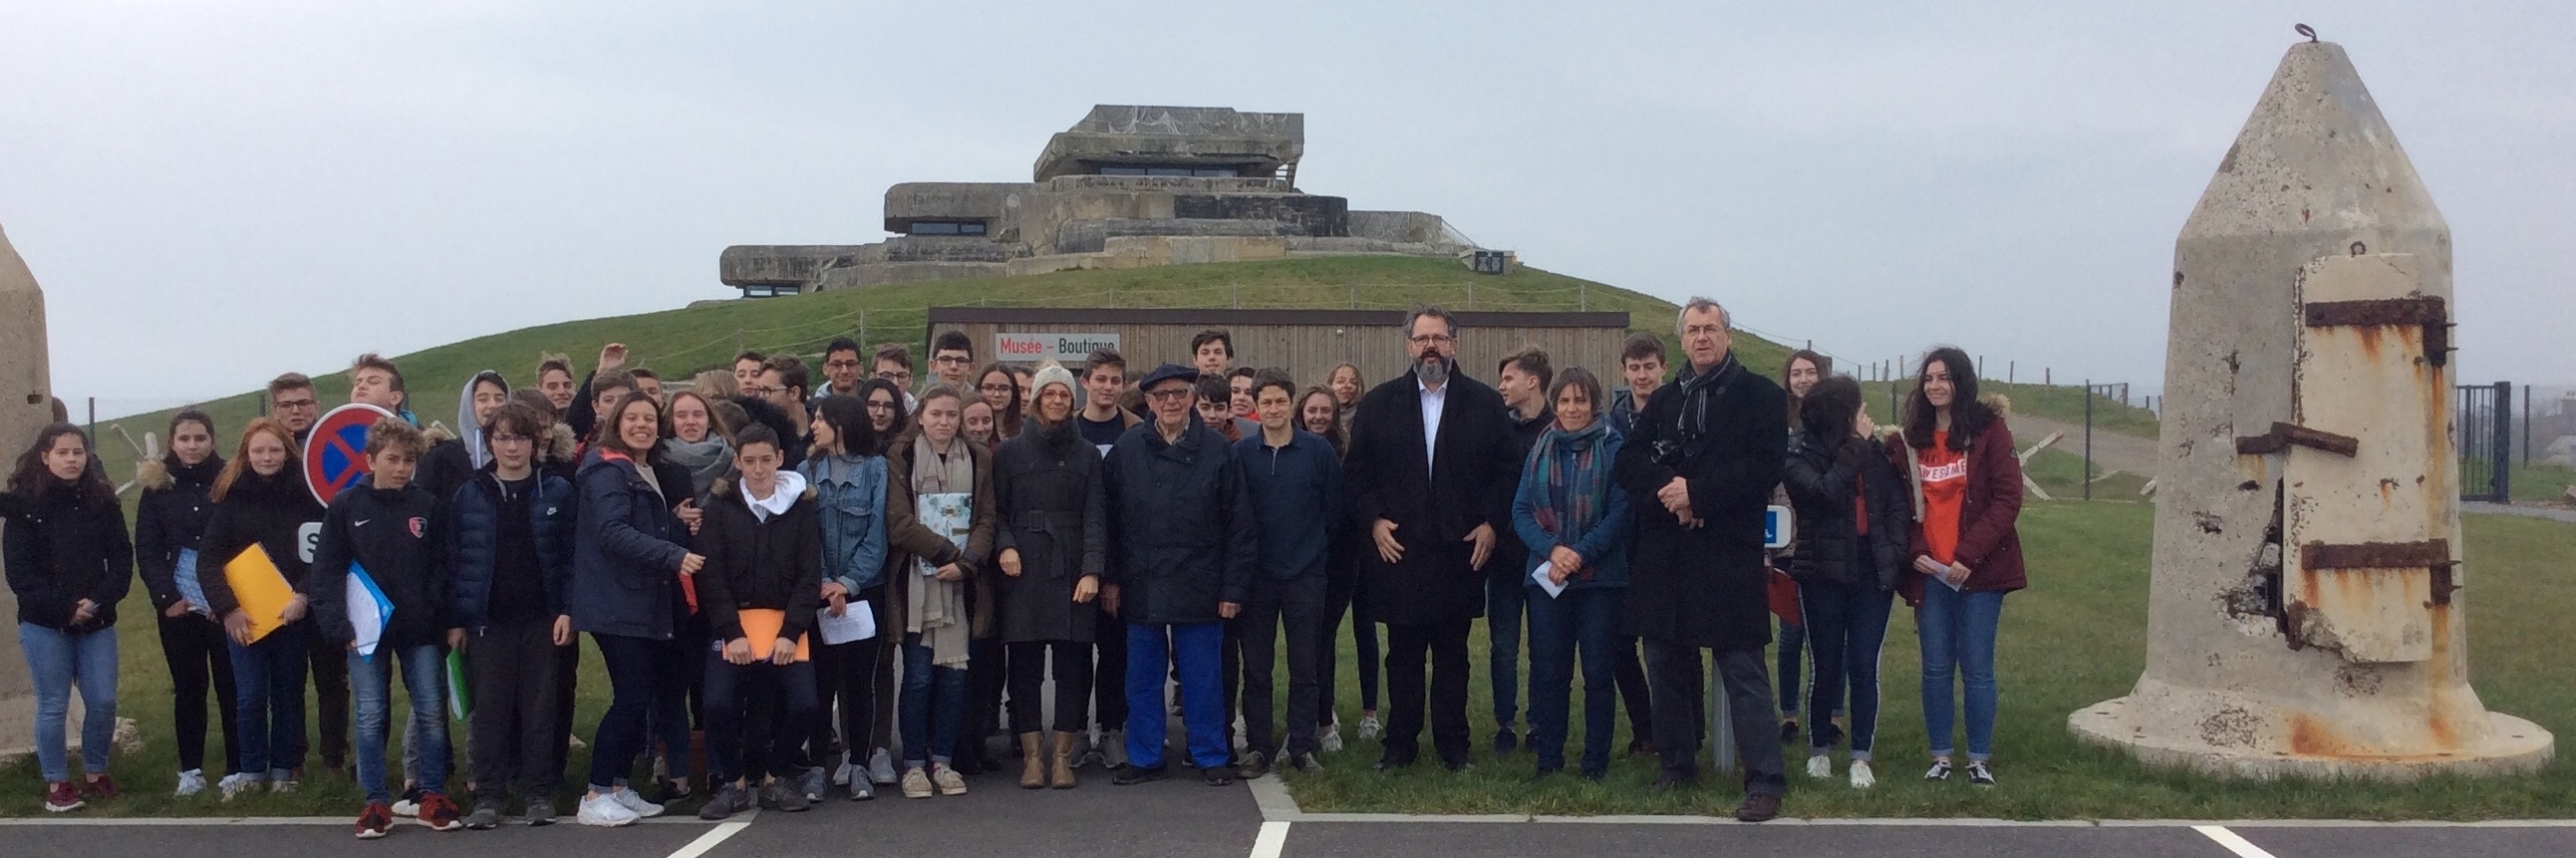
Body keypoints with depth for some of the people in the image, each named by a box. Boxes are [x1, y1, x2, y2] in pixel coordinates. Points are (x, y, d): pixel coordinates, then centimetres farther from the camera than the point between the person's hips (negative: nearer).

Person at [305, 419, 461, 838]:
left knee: (432, 712, 4)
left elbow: (443, 568, 4)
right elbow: (326, 571, -3)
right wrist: (339, 627, -10)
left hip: (421, 629, 1)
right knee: (371, 717, 4)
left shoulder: (427, 506, 2)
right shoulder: (345, 506, -2)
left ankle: (433, 796, 15)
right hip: (366, 631, -1)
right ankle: (377, 802, 13)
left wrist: (454, 620, -1)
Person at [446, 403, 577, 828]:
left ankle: (539, 794, 12)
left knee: (539, 708, 4)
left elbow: (570, 555, 3)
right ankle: (488, 797, 10)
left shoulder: (557, 492, 3)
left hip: (542, 618, 0)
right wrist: (455, 620, -1)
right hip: (487, 621, 0)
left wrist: (567, 610, -5)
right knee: (489, 709, 3)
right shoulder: (468, 495, 4)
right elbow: (454, 561, 4)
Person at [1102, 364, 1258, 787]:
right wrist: (1110, 578, 0)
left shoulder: (1217, 450, -1)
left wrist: (1233, 588, -5)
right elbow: (1110, 518, 5)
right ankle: (1145, 757, 21)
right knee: (1142, 678, 10)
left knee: (1202, 678, 5)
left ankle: (1210, 756, 18)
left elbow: (1239, 525, -1)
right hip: (1141, 586, 2)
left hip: (1198, 587, -2)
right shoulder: (1126, 450, 3)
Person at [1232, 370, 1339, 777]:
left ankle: (1300, 746, 14)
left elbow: (1334, 508, 6)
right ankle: (1258, 746, 15)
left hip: (1306, 574, -1)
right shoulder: (1241, 452, 1)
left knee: (1306, 667, 4)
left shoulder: (1319, 450, -1)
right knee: (1256, 667, 6)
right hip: (1256, 573, 1)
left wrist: (1318, 551, 6)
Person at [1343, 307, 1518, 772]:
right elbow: (1357, 470, 7)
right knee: (1403, 654, 7)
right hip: (1398, 550, 0)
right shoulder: (1379, 403, 7)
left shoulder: (1485, 403, 6)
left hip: (1461, 550, 0)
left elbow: (1507, 471, 5)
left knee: (1452, 655, 7)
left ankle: (1452, 745, 16)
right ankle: (1400, 743, 16)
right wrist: (1373, 519, -5)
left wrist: (1492, 523, -5)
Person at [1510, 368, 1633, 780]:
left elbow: (1621, 511, -8)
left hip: (1601, 576, -3)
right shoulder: (1540, 451, 9)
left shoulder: (1612, 448, -2)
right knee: (1548, 670, 4)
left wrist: (1581, 553, -16)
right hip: (1546, 576, 3)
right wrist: (1552, 549, -12)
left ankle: (1596, 761, 11)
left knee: (1598, 672, 2)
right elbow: (1521, 511, 5)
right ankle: (1548, 757, 14)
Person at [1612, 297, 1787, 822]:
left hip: (1728, 557, -5)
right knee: (1667, 665, 12)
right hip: (1664, 557, 6)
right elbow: (1629, 462, 6)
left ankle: (1765, 781, -3)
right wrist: (1668, 492, -12)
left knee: (1742, 669, -6)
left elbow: (1764, 467, -10)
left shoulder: (1761, 396, 1)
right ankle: (1677, 766, 26)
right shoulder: (1665, 401, 16)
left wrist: (1697, 493, -14)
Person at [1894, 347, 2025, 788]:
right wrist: (1914, 552, -5)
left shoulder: (1990, 431, -3)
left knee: (1977, 669, 1)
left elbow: (2007, 499, -8)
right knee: (1936, 668, 7)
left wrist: (1969, 556, -15)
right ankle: (1940, 757, 16)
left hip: (1979, 570, -3)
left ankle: (1980, 760, 11)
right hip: (1929, 571, 3)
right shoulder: (1912, 439, 10)